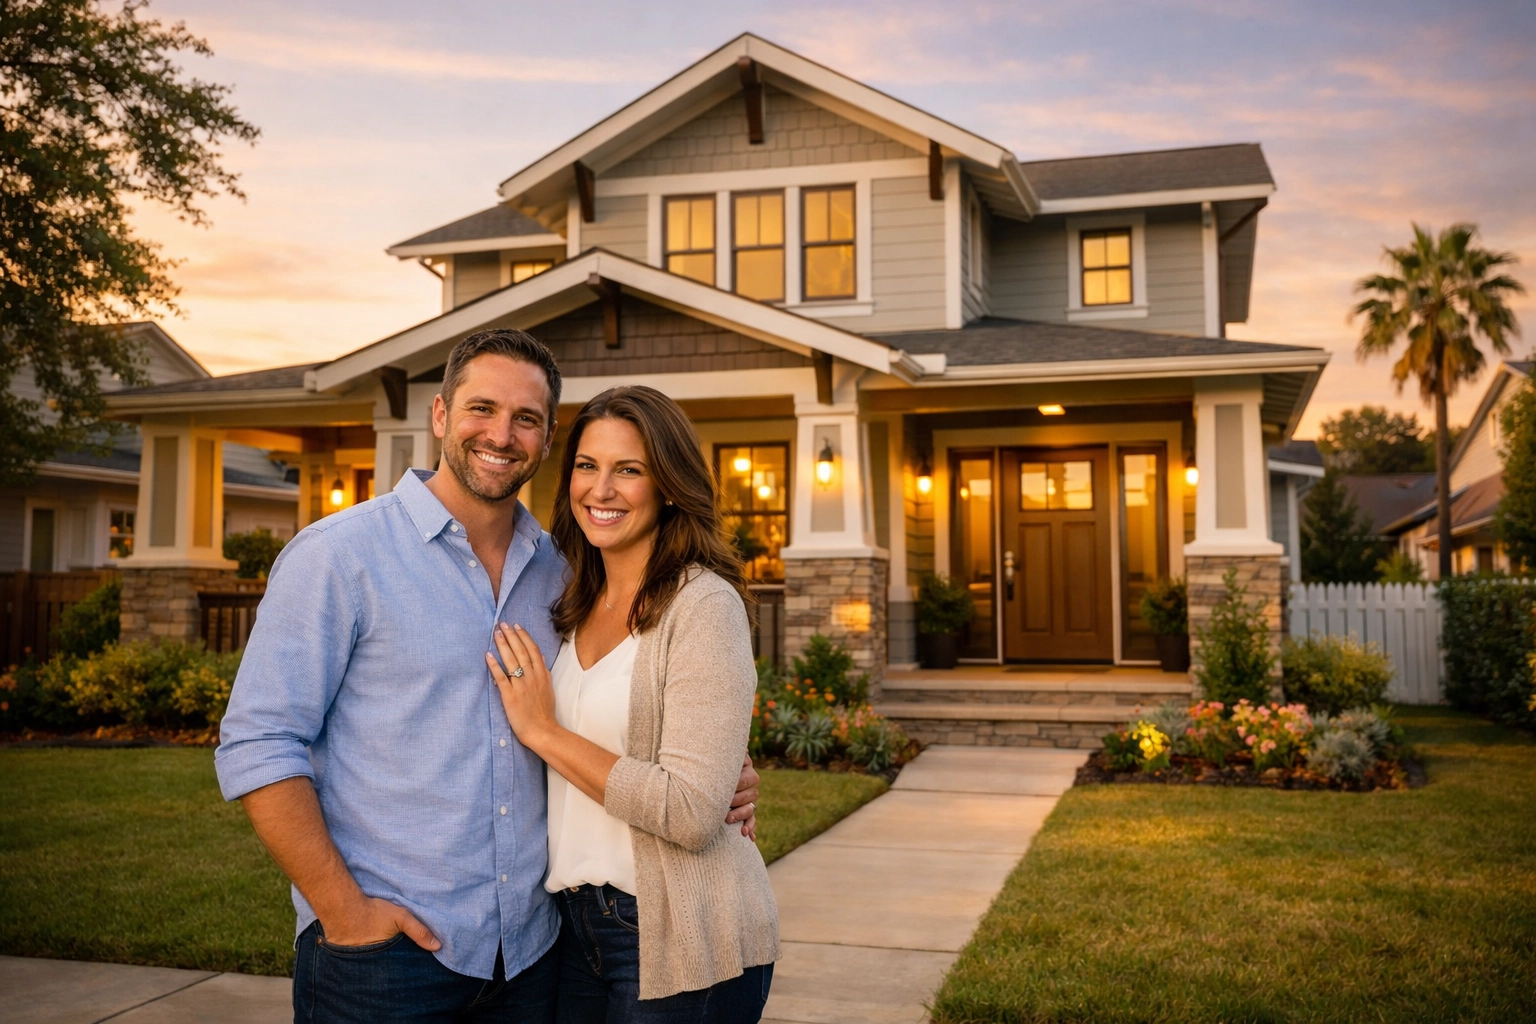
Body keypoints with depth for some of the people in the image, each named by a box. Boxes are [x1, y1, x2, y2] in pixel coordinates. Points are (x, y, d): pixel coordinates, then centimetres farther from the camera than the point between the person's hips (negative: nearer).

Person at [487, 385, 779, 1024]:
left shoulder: (703, 604, -15)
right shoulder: (576, 606, 7)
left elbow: (690, 812, -23)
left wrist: (543, 732, -16)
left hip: (679, 940, -6)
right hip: (575, 920, 6)